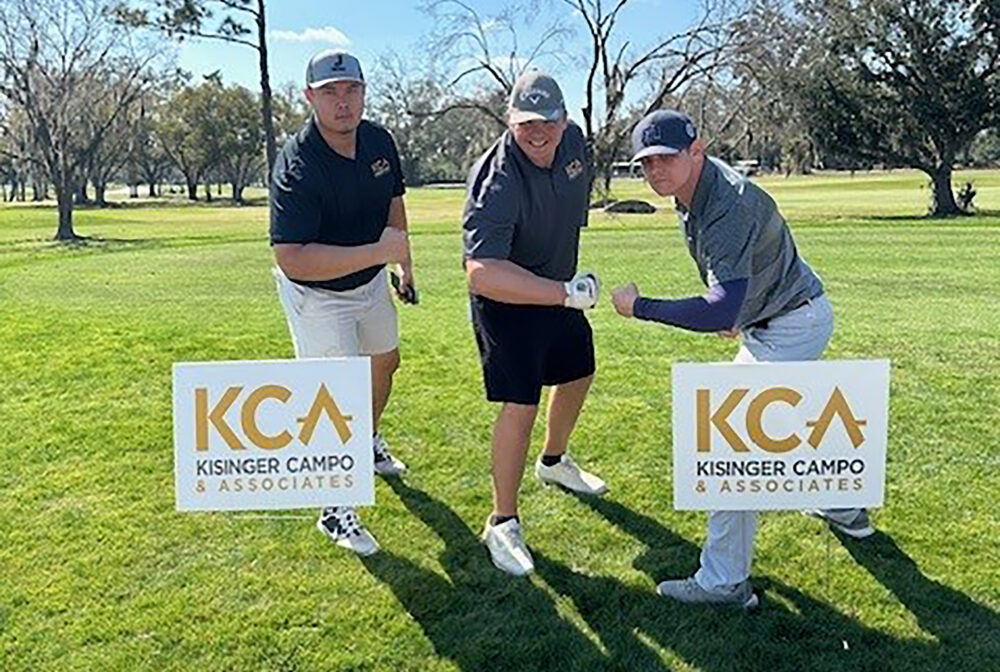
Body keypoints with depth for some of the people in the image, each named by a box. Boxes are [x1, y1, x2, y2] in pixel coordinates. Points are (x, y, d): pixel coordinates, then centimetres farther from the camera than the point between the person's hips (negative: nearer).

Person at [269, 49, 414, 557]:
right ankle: (336, 511, 8)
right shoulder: (296, 167, -32)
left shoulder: (379, 141, -9)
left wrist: (404, 263, 10)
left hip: (370, 279, 8)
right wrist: (378, 252, -41)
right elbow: (292, 260, -40)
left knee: (385, 362, 25)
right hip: (316, 294, -8)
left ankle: (367, 441, 54)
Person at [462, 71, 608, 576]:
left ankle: (553, 462, 48)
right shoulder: (498, 183, -33)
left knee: (578, 374, 21)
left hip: (558, 290, 8)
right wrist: (565, 293, -50)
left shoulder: (574, 141, -8)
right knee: (521, 403, -14)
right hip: (506, 302, -8)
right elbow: (481, 272, -46)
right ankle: (502, 523, 2)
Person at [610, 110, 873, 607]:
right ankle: (845, 509, 50)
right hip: (772, 321, 11)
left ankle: (726, 581, -7)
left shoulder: (728, 207, -34)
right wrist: (732, 311, 19)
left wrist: (640, 307, -36)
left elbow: (720, 312, -44)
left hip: (793, 327, -11)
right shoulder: (693, 192, -2)